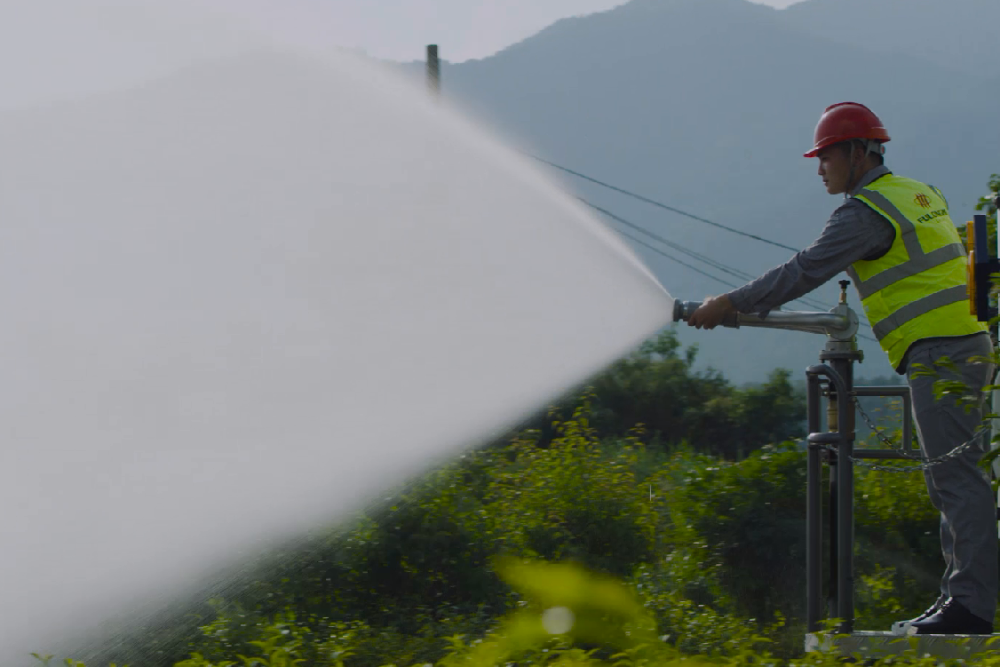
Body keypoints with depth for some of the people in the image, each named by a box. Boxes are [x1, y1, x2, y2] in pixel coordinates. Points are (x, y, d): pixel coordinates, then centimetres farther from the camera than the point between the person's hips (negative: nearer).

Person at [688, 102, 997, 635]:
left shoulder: (866, 211, -10)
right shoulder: (920, 194, 20)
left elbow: (804, 272, -12)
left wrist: (730, 304, -5)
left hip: (940, 354, -10)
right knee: (950, 477, 11)